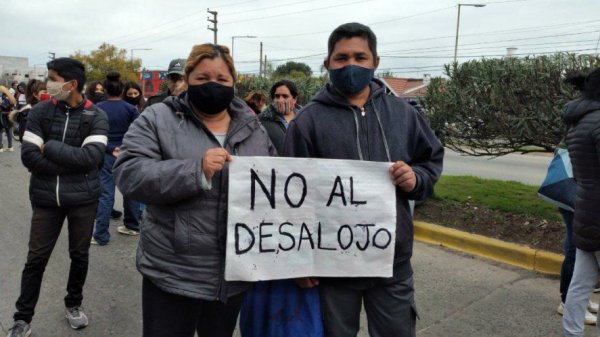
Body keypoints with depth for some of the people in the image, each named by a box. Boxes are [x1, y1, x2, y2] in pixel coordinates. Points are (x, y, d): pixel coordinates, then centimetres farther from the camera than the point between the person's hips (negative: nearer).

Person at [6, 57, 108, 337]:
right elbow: (28, 156, -10)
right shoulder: (40, 111, -1)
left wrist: (50, 147, -14)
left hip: (82, 199, -1)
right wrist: (71, 165, -16)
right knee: (36, 259, 8)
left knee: (79, 255, 14)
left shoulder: (96, 116, -6)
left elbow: (90, 157, -19)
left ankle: (73, 305, 36)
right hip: (46, 198, 1)